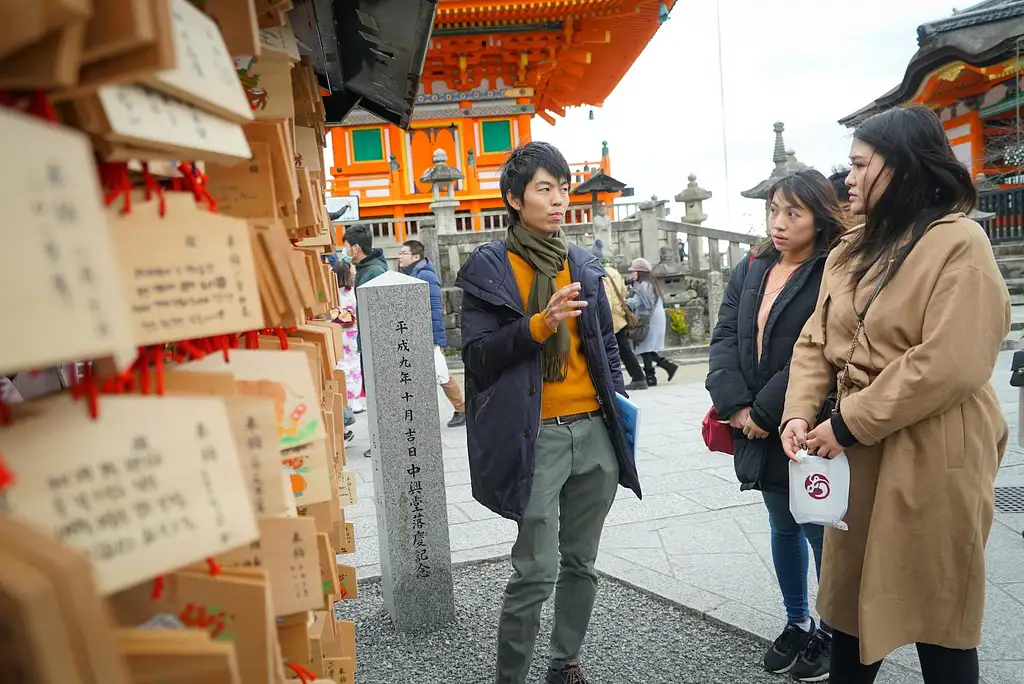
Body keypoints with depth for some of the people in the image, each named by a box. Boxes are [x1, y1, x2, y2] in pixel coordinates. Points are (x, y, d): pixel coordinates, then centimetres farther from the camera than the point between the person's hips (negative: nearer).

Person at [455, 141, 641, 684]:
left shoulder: (583, 263, 12)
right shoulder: (487, 268, -4)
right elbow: (477, 355, -10)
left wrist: (619, 409, 11)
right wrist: (540, 323, -21)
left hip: (594, 431, 5)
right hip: (536, 435, -5)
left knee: (581, 562, 15)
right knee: (535, 572, -3)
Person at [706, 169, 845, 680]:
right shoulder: (750, 269, 7)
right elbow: (724, 336, -1)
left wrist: (764, 411, -18)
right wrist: (736, 406, -13)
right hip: (759, 428, 6)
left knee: (820, 531, 9)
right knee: (782, 526, 20)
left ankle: (833, 633, 32)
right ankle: (797, 623, 39)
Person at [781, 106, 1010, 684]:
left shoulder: (959, 243, -12)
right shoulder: (850, 251, 11)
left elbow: (949, 364, -22)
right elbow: (817, 342, 7)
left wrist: (849, 422, -19)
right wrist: (800, 413, -9)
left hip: (931, 459, -7)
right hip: (857, 453, 7)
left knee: (937, 608, 10)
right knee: (850, 598, 18)